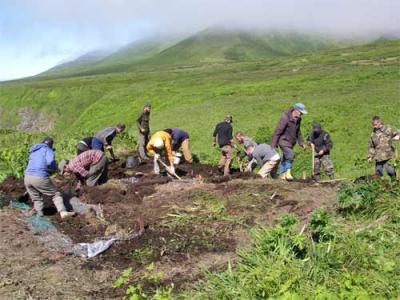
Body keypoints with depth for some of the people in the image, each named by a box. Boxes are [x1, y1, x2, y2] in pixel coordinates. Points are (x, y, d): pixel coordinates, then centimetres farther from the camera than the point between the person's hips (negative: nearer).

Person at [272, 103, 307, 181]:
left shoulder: (298, 119, 5)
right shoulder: (285, 117, -20)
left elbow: (298, 132, 19)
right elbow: (278, 131, -20)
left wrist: (301, 143, 14)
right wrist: (274, 144, -19)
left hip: (291, 142, 8)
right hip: (283, 140, -8)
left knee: (285, 158, 13)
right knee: (290, 155, -23)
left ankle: (282, 174, 22)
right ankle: (288, 172, -15)